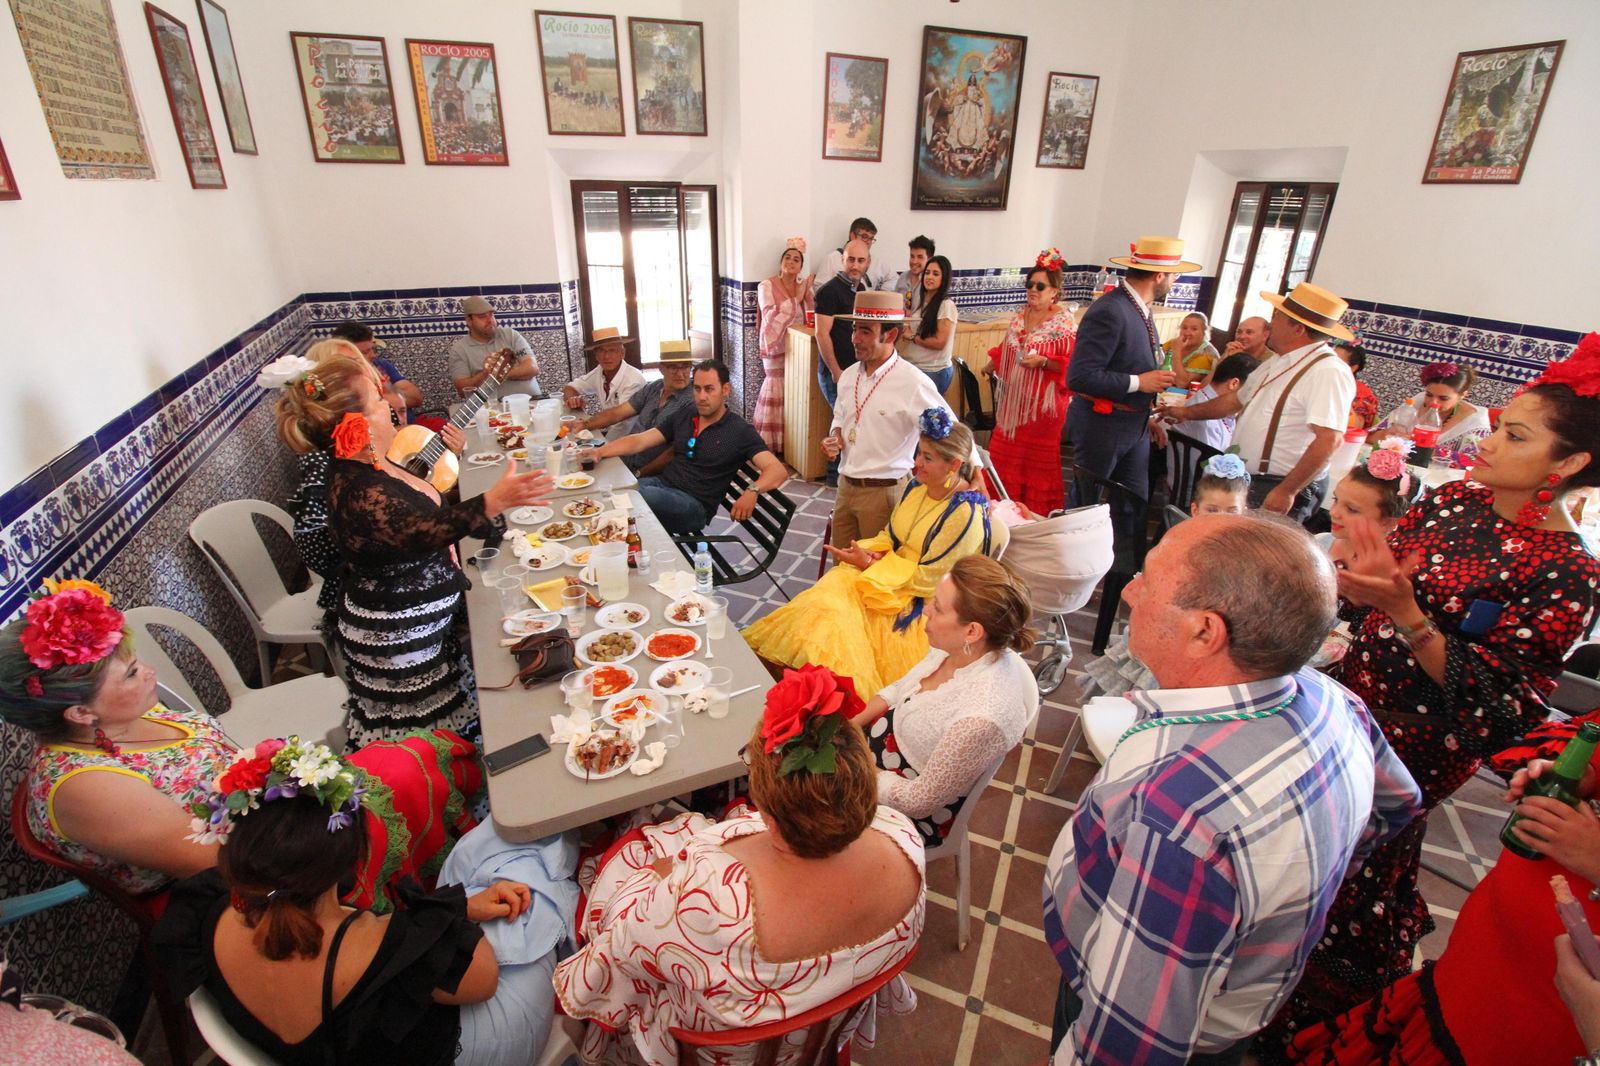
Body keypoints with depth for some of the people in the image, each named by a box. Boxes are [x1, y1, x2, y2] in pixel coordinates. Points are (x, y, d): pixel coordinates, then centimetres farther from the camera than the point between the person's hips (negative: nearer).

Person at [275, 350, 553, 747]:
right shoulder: (359, 494, -30)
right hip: (396, 638, -10)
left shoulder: (370, 465, 2)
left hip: (418, 621, 10)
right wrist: (494, 501, -54)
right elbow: (428, 530, -44)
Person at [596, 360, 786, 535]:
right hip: (661, 483, 5)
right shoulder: (682, 416, 12)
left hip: (694, 504, -5)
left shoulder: (740, 432, -5)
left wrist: (752, 491, -37)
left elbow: (778, 470, -15)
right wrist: (600, 452, -8)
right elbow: (639, 441, 10)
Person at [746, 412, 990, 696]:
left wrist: (869, 565, -18)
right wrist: (869, 552, -7)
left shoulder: (965, 514, -21)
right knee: (834, 585, -15)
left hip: (924, 605, -8)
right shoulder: (918, 487, 4)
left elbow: (928, 579, -20)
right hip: (895, 575, 8)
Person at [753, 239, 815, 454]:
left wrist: (808, 293, -8)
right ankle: (771, 445, 4)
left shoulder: (804, 285, 10)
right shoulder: (767, 286, -4)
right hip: (776, 347, -4)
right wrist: (795, 299, -17)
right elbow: (770, 318, -18)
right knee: (777, 392, -6)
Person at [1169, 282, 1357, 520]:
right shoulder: (1278, 362, 13)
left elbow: (1329, 439, -25)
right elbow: (1237, 400, 25)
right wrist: (1187, 413, 27)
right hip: (1247, 481, 9)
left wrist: (1287, 492, -26)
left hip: (1280, 490, -9)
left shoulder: (1328, 372, -18)